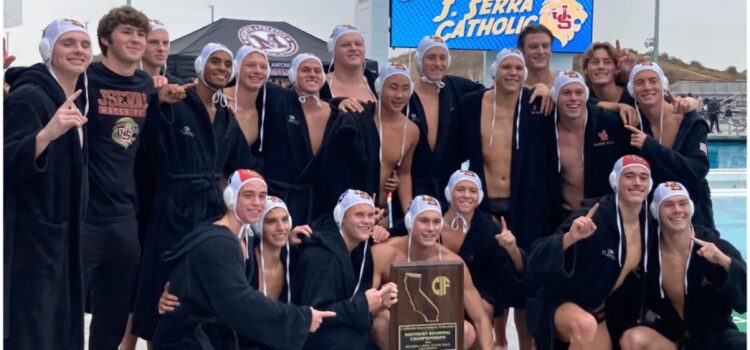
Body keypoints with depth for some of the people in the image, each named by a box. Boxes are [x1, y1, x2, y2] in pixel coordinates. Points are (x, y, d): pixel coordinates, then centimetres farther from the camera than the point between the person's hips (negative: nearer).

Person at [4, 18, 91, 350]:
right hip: (28, 238, -8)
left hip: (61, 235, 9)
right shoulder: (28, 96, -15)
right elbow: (8, 165, -28)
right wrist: (48, 133, -40)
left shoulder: (76, 99, 11)